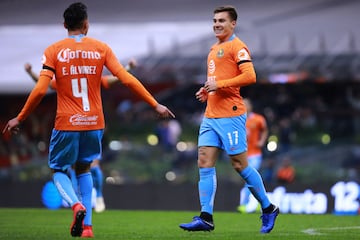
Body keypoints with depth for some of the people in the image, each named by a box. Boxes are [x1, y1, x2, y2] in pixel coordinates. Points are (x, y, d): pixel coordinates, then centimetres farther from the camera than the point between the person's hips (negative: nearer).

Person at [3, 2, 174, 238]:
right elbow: (127, 79, -4)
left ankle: (77, 205, -17)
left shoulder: (54, 51, -4)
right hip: (94, 122, 2)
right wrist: (155, 105, 1)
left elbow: (40, 90, -11)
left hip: (67, 123, -2)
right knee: (84, 169, 22)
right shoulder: (101, 48, 1)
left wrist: (19, 119, 0)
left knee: (59, 170, 14)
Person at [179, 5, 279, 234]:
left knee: (240, 165, -4)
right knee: (205, 163, -2)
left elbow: (250, 76, -19)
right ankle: (206, 217, -4)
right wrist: (207, 91, 13)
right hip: (211, 115, 9)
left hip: (230, 115, -9)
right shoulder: (214, 49, 20)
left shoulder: (237, 47, -7)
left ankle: (268, 209, 11)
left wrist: (219, 84, -18)